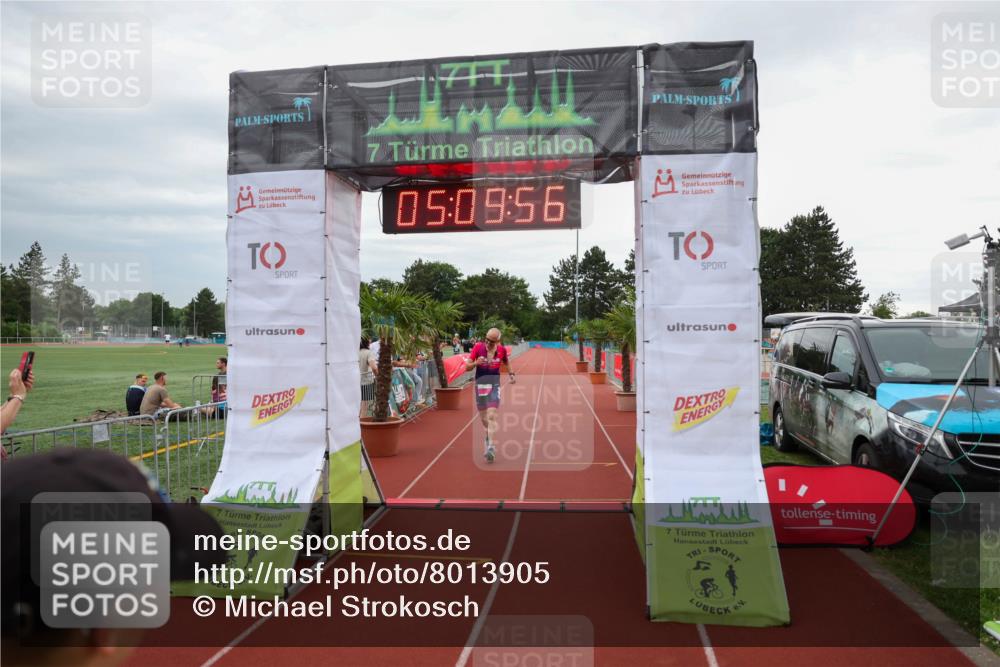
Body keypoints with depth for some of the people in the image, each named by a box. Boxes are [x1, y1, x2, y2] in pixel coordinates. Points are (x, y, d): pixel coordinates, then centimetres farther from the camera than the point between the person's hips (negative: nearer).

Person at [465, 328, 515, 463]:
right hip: (480, 384, 1)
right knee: (483, 417, 13)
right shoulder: (478, 347, -8)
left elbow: (506, 362, 20)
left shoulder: (502, 350, -3)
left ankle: (490, 446, -17)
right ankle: (489, 436, 42)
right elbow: (467, 367, -6)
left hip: (495, 385, -1)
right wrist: (476, 363, -26)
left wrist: (511, 374, 6)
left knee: (492, 416, -14)